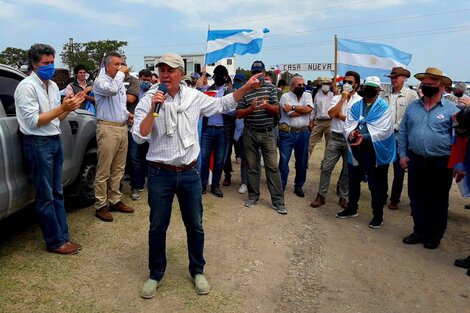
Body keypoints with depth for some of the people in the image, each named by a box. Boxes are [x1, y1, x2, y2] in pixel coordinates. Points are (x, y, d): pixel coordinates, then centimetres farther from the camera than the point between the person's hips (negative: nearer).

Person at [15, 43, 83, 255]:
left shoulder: (52, 85, 12)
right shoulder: (27, 87, -11)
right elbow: (33, 121, -16)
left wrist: (70, 107, -3)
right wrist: (62, 107, -20)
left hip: (55, 141, 8)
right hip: (38, 144, -8)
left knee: (57, 193, 12)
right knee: (45, 197, 1)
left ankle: (63, 237, 21)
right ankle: (55, 242, 11)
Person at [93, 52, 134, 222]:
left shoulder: (120, 82, 19)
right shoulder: (100, 81, -5)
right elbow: (112, 90, -28)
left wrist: (128, 114, 11)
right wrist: (121, 73, -14)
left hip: (122, 127, 8)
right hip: (108, 128, -8)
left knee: (118, 169, 12)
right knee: (104, 170, -3)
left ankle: (115, 200, 23)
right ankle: (100, 206, 5)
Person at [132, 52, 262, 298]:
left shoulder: (194, 97, 1)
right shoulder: (148, 100, -6)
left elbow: (222, 104, 14)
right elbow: (139, 137, -14)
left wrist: (246, 88, 6)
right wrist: (153, 109, -24)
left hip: (189, 173, 2)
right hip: (160, 174, -1)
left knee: (195, 226, 12)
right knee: (157, 227, 10)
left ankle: (197, 271, 33)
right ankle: (155, 274, 31)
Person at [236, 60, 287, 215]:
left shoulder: (271, 88, 5)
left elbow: (276, 110, 1)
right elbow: (238, 114, 1)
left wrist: (267, 105, -20)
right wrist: (251, 108, -18)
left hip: (267, 132, 0)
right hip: (250, 133, 1)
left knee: (272, 166, -2)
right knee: (252, 166, 9)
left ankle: (278, 201, 3)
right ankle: (253, 196, 24)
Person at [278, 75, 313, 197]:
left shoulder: (307, 95, 7)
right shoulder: (285, 97, -5)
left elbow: (309, 108, -13)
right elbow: (291, 114, -16)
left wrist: (293, 107, -13)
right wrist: (303, 109, -6)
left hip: (303, 133, 4)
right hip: (287, 133, -3)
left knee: (302, 161, 11)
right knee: (284, 161, -1)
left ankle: (298, 186, 26)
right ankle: (281, 186, 13)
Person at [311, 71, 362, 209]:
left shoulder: (360, 101, -1)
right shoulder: (336, 98, 6)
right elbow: (331, 114, -11)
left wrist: (340, 115, -7)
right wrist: (343, 98, -10)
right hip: (335, 137, 2)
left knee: (347, 170, 9)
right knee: (326, 167, 1)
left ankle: (343, 197, 22)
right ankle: (321, 196, 11)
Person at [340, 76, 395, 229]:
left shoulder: (384, 108, -6)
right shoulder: (356, 106, 10)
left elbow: (383, 131, -16)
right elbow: (348, 124, 4)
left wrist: (364, 137, -27)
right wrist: (351, 133, -18)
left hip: (374, 151, -5)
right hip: (356, 150, 5)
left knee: (376, 185, 3)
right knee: (353, 180, 17)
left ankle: (378, 215, 18)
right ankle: (352, 208, 36)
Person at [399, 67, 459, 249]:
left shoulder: (451, 109, -4)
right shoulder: (413, 107, 6)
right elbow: (402, 132, 10)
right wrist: (403, 154, 3)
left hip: (441, 164, -3)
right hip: (416, 161, 4)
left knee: (438, 202, 10)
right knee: (417, 200, 12)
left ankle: (435, 236, 25)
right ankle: (420, 232, 28)